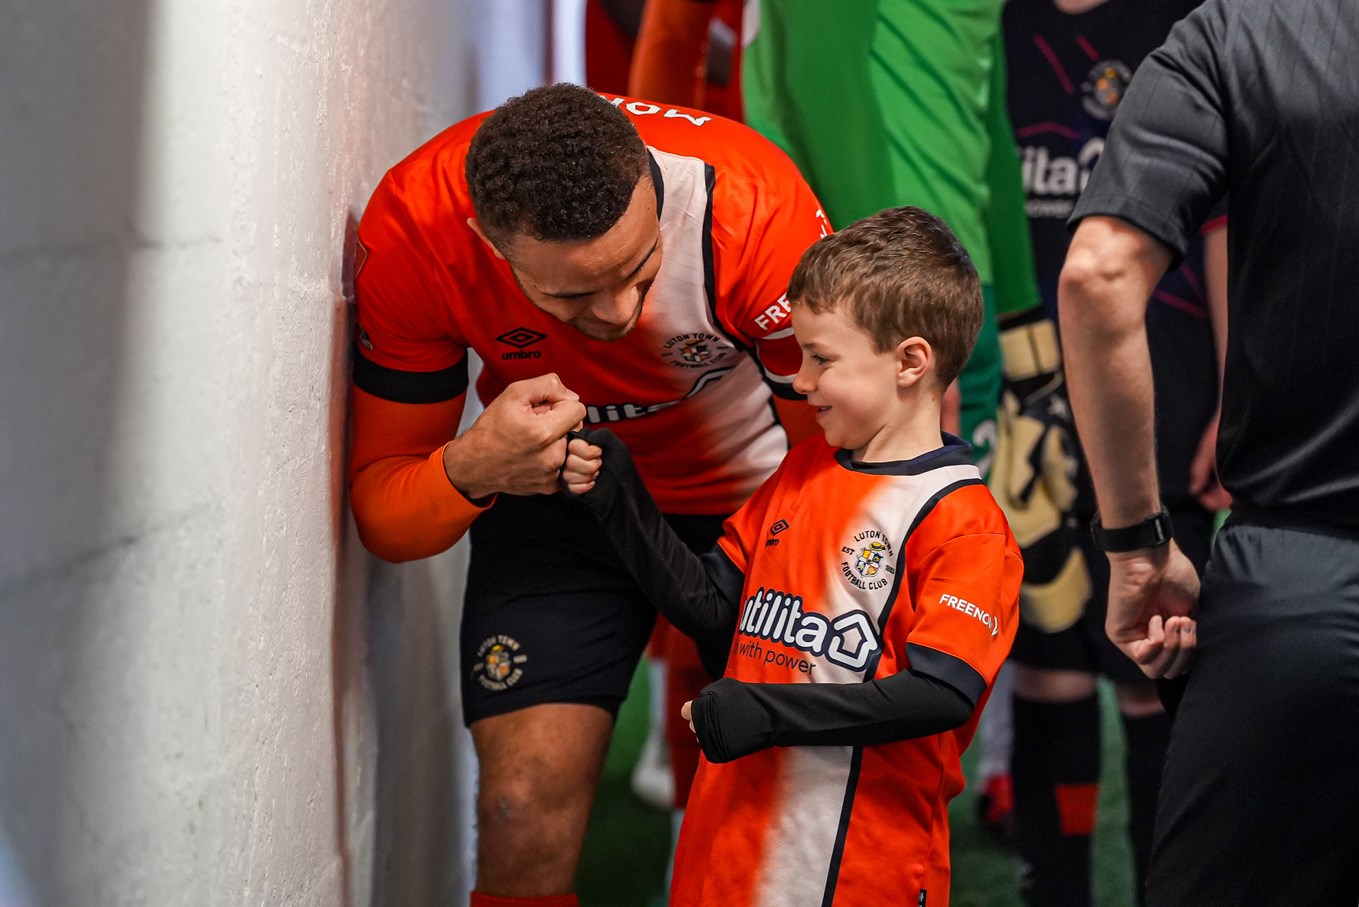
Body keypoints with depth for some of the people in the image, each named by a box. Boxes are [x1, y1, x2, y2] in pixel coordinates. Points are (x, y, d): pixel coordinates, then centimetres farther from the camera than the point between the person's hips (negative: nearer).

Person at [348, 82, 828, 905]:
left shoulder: (757, 209, -34)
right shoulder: (413, 232, -28)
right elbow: (382, 515, -21)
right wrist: (471, 469, -43)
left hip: (752, 489, 0)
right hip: (555, 503, 1)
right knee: (524, 825, -14)